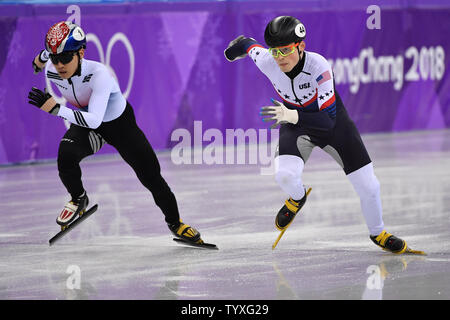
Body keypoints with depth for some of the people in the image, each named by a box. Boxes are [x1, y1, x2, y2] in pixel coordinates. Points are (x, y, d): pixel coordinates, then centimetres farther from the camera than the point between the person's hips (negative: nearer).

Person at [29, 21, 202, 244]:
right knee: (66, 155, -29)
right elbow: (43, 56, 3)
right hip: (85, 125, 3)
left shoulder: (99, 74, -39)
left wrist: (56, 109, -56)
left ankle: (174, 222, 28)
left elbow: (94, 120, -48)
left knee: (151, 176, 2)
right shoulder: (52, 71, -24)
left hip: (120, 123, -3)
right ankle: (78, 199, 1)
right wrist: (39, 60, 27)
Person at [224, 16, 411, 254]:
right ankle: (297, 198, 11)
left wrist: (292, 116, -53)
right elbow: (249, 45, 0)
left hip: (332, 122, -2)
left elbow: (328, 120, -38)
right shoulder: (266, 62, -25)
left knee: (368, 186, -1)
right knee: (285, 175, -27)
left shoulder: (318, 66, -36)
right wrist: (238, 46, 23)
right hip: (296, 124, 2)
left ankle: (377, 233, 30)